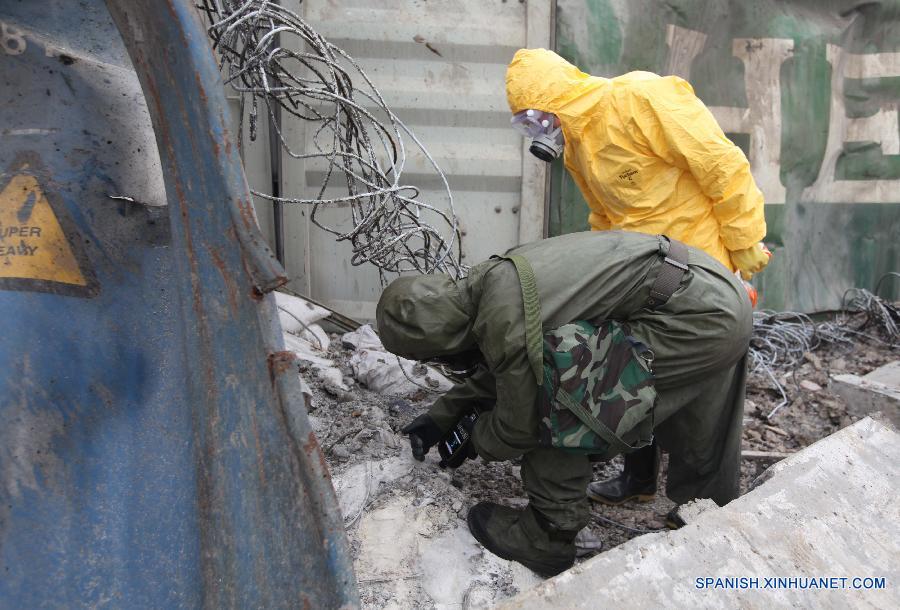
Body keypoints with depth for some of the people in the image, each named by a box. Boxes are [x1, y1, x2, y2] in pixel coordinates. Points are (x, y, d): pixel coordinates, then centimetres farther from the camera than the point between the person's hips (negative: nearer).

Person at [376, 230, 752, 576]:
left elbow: (519, 427, -8)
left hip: (698, 318, -10)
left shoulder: (505, 320, -23)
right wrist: (442, 414, 20)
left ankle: (548, 537, 7)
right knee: (700, 442, 25)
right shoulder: (493, 279, 5)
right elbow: (503, 367, 21)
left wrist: (475, 441, 13)